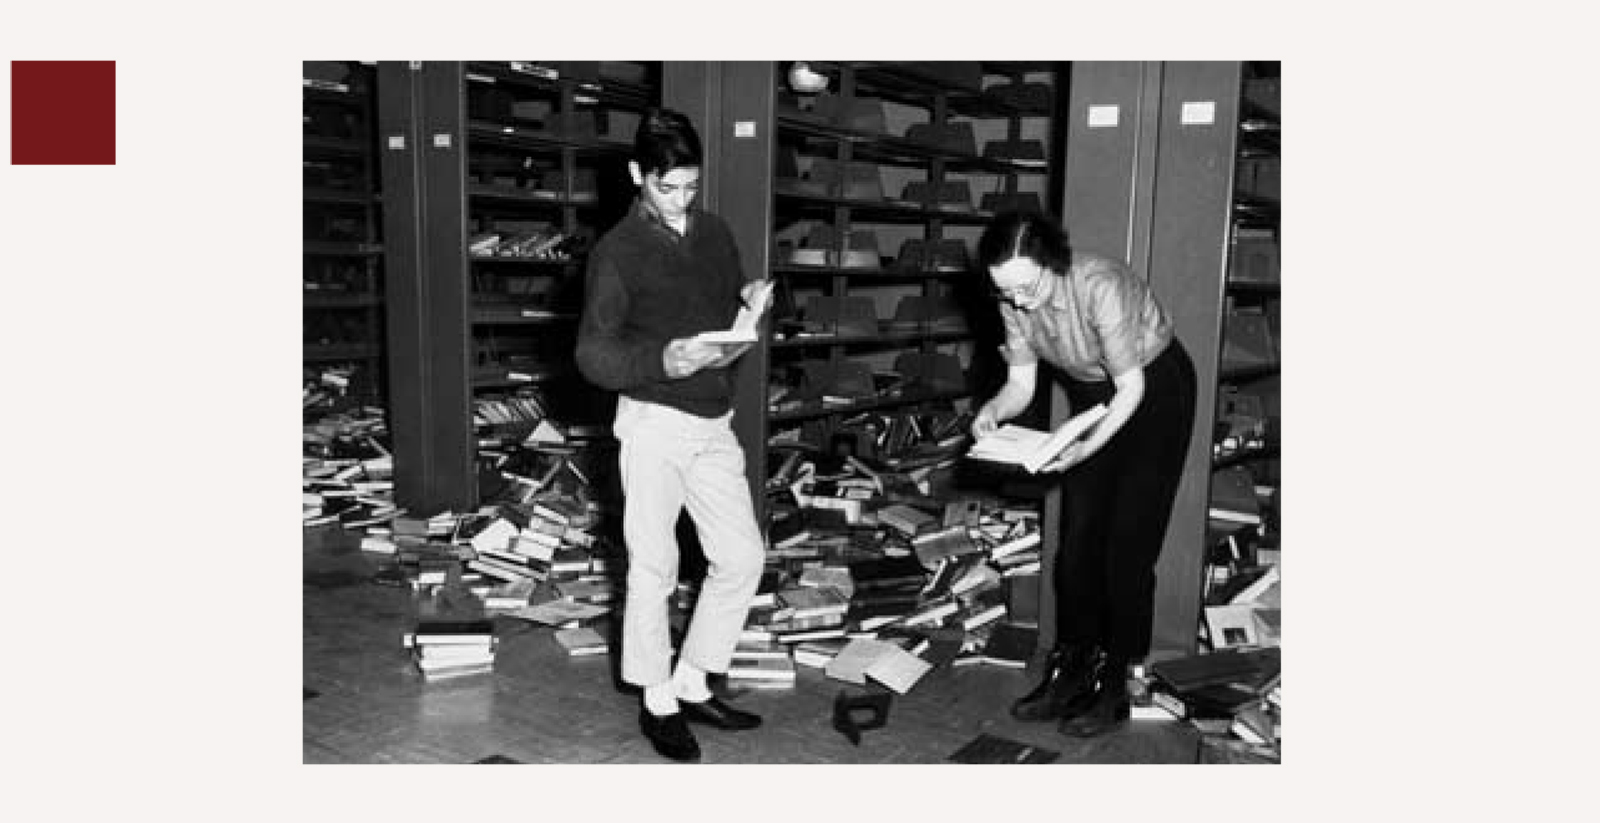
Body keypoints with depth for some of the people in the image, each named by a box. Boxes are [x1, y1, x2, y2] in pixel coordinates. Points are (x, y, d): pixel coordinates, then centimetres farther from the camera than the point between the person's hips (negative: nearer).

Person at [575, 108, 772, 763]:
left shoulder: (714, 233, 11)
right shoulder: (617, 252, -6)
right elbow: (593, 354, -12)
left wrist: (750, 299, -3)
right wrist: (660, 361, -30)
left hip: (715, 424, 6)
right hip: (654, 423, -5)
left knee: (742, 557, 6)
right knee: (654, 567, 1)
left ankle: (692, 684, 22)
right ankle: (657, 701, 18)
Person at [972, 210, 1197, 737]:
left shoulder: (1100, 287, -33)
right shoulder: (1015, 300, -14)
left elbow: (1131, 389, -26)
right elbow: (1021, 384, -6)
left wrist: (1084, 450, -37)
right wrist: (993, 412, -27)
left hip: (1155, 393, -6)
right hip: (1091, 400, 6)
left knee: (1127, 548, -6)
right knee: (1077, 540, 4)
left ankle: (1114, 686, 4)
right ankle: (1070, 671, 14)